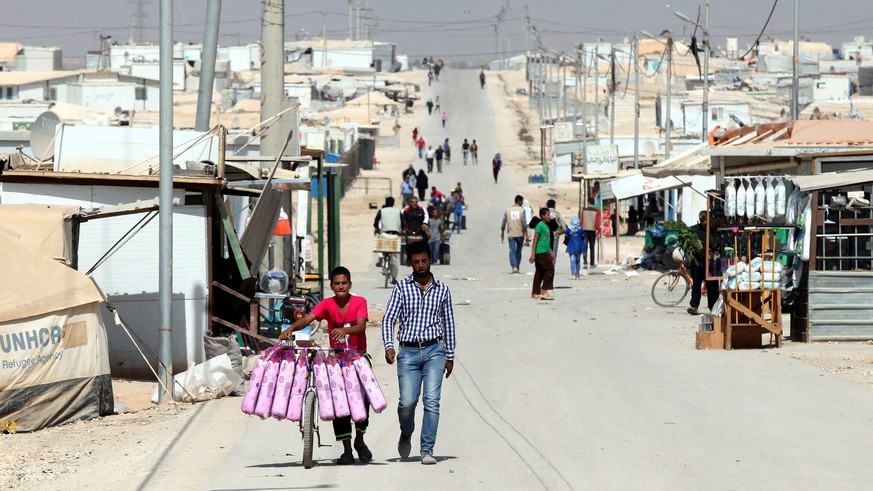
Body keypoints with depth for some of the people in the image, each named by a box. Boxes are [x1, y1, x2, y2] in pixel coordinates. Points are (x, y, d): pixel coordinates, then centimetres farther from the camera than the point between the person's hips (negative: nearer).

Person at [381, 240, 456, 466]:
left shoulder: (442, 289, 10)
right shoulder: (402, 288, 5)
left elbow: (448, 323, 16)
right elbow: (388, 319, 1)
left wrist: (450, 355, 16)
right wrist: (389, 345, -14)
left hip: (434, 350, 1)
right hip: (408, 352, -1)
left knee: (432, 400, -10)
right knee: (407, 401, -8)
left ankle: (427, 449, -6)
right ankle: (406, 434, 24)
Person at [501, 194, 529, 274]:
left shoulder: (508, 210, 4)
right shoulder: (522, 210, -3)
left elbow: (503, 223, 4)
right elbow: (524, 223, -7)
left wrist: (502, 234, 14)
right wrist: (526, 235, -4)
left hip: (511, 234, 1)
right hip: (520, 234, -1)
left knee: (512, 251, -4)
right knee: (518, 251, 14)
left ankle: (514, 267, -21)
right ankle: (517, 267, 19)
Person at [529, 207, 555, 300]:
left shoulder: (546, 226, 17)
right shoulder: (540, 225, -11)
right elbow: (535, 240, -13)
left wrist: (551, 253, 25)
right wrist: (532, 254, -15)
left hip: (545, 253, 9)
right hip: (541, 252, -9)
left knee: (540, 273, 9)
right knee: (550, 269, -11)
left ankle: (535, 293, 12)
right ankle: (544, 292, -10)